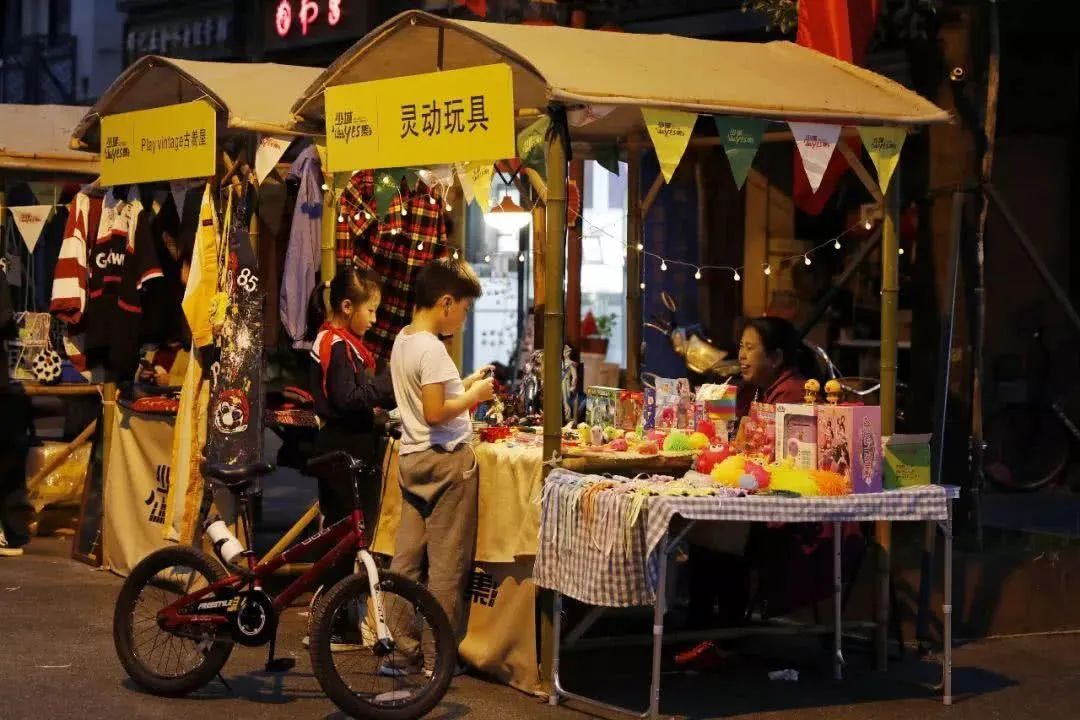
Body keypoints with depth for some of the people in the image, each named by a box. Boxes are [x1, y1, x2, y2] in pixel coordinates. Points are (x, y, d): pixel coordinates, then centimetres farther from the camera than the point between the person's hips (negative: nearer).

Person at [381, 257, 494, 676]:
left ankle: (401, 651, 12)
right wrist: (473, 396, -10)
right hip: (446, 460, -9)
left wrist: (465, 384, 14)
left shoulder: (402, 341, 11)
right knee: (447, 564, 0)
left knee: (407, 559, 9)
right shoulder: (431, 349, -18)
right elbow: (435, 413, -23)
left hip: (412, 457, 9)